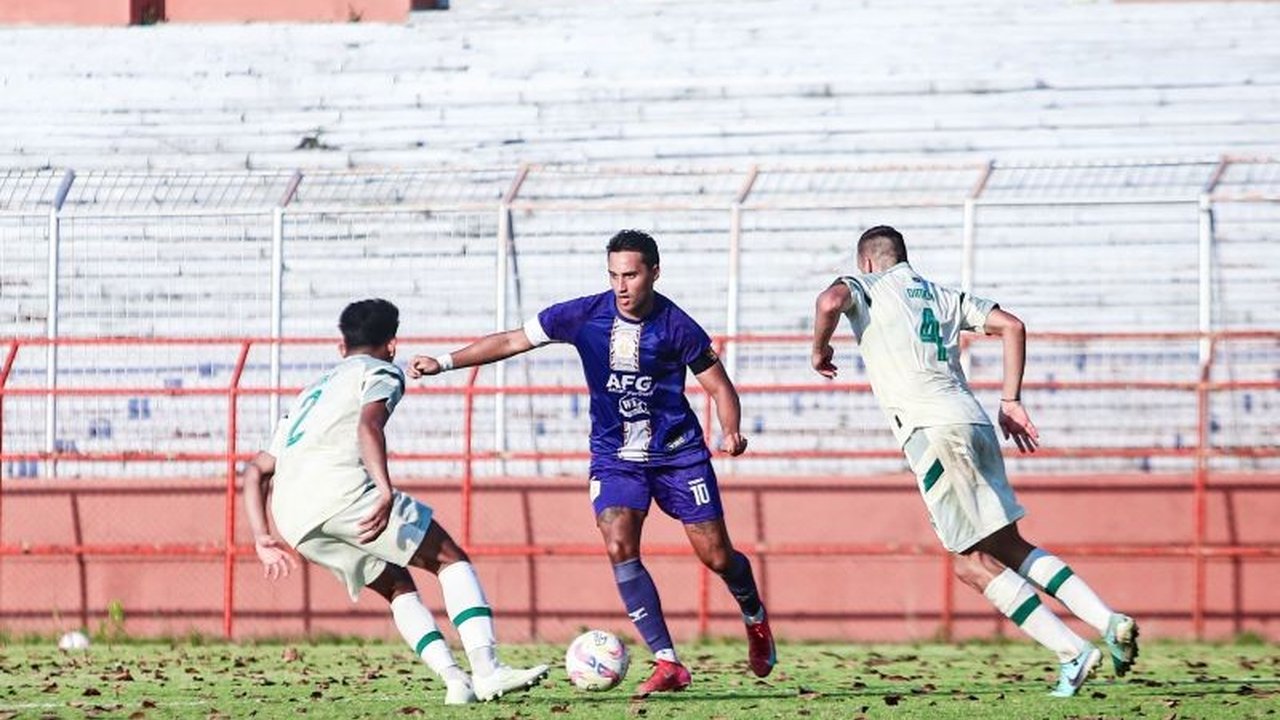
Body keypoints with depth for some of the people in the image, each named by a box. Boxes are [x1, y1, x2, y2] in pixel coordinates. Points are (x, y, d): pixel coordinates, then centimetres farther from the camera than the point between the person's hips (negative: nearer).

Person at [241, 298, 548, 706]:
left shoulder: (312, 392, 38)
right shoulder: (382, 373, 16)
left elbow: (255, 470, 32)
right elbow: (369, 425, -9)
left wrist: (262, 540, 27)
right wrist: (386, 492, -21)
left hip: (291, 518, 7)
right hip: (339, 486, -7)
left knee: (397, 585, 19)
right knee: (449, 558, 3)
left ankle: (454, 680, 1)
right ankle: (486, 670, -15)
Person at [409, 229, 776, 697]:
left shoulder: (676, 327, -12)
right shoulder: (585, 316, -9)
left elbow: (718, 386, -2)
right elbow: (512, 341, -2)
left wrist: (731, 433, -22)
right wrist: (443, 363, -7)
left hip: (678, 453, -1)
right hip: (615, 458, 1)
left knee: (717, 556, 1)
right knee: (619, 548, -21)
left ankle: (755, 620, 36)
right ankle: (667, 664, -16)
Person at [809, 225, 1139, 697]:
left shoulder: (865, 287, 10)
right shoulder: (942, 296, 27)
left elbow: (830, 301, -13)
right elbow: (1011, 326, 18)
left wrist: (819, 349, 6)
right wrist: (1011, 402, 18)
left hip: (929, 426, -7)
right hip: (974, 421, 7)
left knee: (975, 562, -4)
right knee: (1008, 546, 13)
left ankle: (1071, 651, -13)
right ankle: (1107, 621, -1)